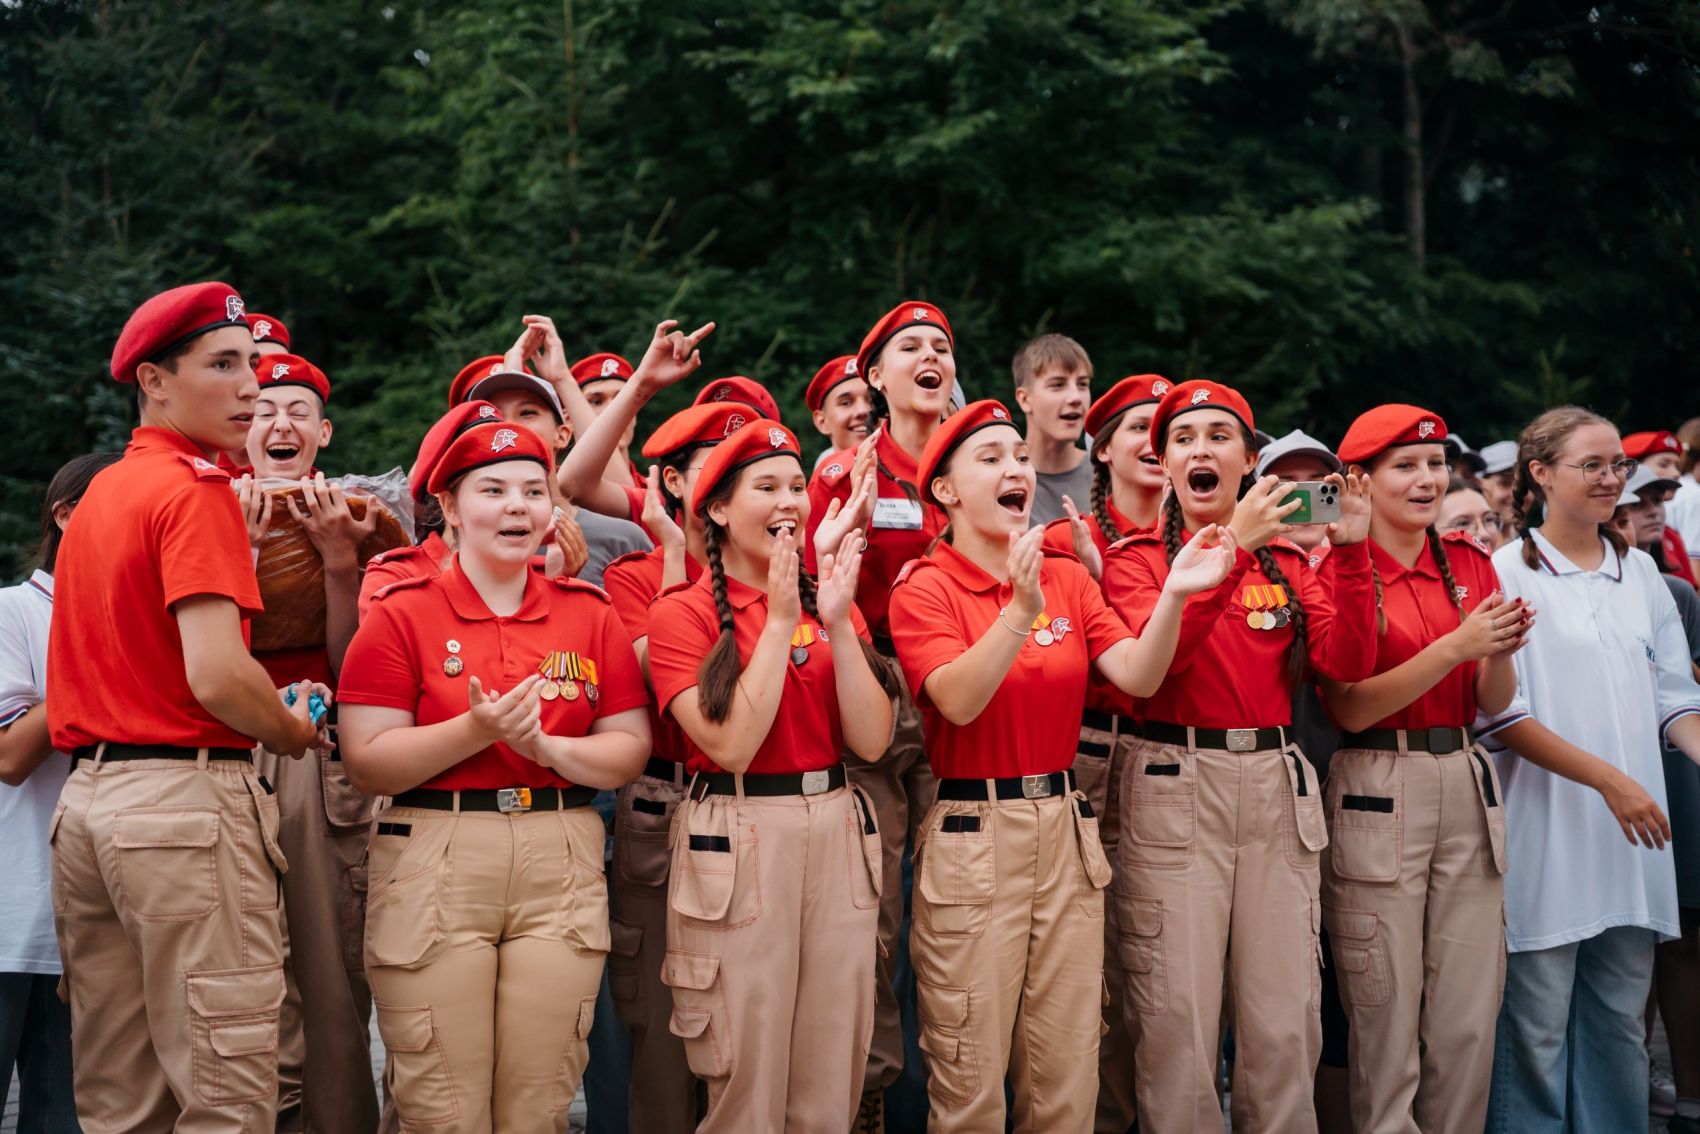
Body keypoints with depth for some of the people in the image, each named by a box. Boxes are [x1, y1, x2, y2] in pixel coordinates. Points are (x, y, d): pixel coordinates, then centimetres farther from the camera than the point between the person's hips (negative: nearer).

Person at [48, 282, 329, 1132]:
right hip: (184, 799, -9)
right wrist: (295, 732, -2)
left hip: (85, 797, 9)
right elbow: (216, 674, -19)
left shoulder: (98, 495, 17)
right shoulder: (197, 489, -10)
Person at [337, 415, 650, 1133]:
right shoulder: (403, 614, 2)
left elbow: (631, 751, 8)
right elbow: (367, 766, -4)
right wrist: (474, 730, -17)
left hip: (562, 866, 3)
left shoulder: (590, 615, 11)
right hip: (434, 866, -2)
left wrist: (545, 746, -9)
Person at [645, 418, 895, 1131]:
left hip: (838, 833, 5)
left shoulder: (828, 600, 11)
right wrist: (779, 620, -12)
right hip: (740, 843, -4)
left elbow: (871, 741, 0)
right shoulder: (682, 612, -4)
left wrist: (836, 623, -9)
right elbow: (731, 744, -16)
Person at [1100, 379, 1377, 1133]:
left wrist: (1350, 552, -8)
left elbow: (1347, 663, 0)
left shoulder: (1289, 559, 13)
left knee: (1284, 1018, 2)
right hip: (1176, 785, -3)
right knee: (1178, 1017, -5)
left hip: (1278, 785, 3)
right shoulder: (1137, 559, 4)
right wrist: (1232, 544, -21)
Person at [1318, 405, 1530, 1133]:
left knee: (1469, 1019, 6)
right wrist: (1454, 646, -20)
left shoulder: (1469, 563, 10)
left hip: (1467, 784, 5)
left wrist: (1501, 651, -11)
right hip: (1377, 792, -5)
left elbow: (1492, 703, 10)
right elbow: (1351, 709, -13)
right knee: (1386, 1021, 0)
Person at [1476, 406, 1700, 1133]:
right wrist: (1610, 780, -15)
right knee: (1538, 1031, -1)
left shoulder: (1639, 573, 11)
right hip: (1550, 837, -5)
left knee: (1620, 1020, 11)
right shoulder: (1508, 574, -6)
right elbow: (1503, 715, -10)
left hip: (1632, 840, 5)